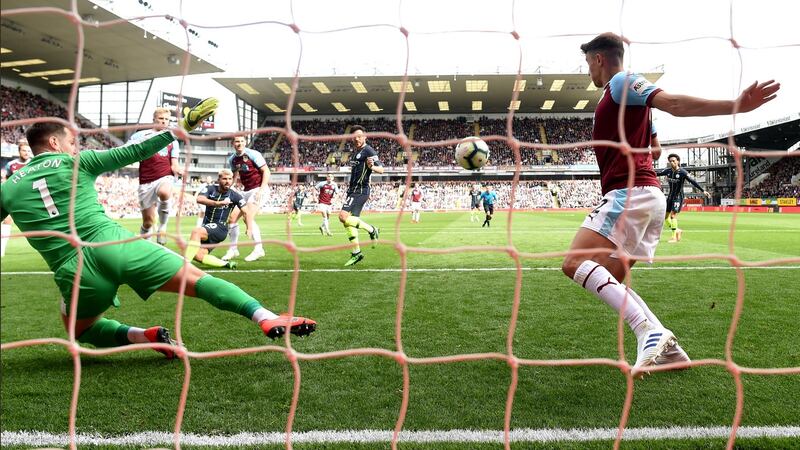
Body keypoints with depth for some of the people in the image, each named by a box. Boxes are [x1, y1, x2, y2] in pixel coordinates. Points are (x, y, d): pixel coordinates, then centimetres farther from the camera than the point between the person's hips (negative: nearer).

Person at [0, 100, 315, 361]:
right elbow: (133, 152, 7)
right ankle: (267, 318, -23)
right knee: (197, 279, -2)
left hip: (73, 269, 2)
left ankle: (140, 336, 0)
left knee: (81, 330, 29)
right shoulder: (76, 162, 9)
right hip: (112, 244, -2)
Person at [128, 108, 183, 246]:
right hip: (146, 182, 0)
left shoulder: (172, 140, 17)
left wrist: (178, 169, -9)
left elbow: (174, 164, 14)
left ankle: (163, 227, -17)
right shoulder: (142, 135, 8)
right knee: (148, 222, 3)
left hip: (165, 177, 0)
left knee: (164, 193, -37)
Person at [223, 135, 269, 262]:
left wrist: (261, 190, -19)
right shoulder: (232, 159, 5)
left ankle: (258, 249, -10)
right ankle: (233, 249, 19)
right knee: (232, 217, 4)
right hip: (246, 191, 7)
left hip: (258, 189, -7)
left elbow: (266, 171, -12)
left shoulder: (253, 154, -13)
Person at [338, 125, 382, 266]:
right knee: (350, 220, 7)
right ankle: (356, 252, 12)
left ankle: (371, 230, -7)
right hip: (353, 190, 9)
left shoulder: (368, 151, -10)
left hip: (360, 191, -9)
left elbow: (381, 170, -18)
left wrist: (372, 166, -38)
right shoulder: (356, 152, 19)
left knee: (344, 216, -21)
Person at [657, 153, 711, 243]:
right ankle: (677, 230, 26)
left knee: (673, 215, -17)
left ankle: (674, 237, -11)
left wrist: (703, 191, -25)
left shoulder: (682, 172, -15)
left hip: (678, 196, -6)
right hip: (670, 195, 6)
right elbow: (657, 174, 9)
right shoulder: (668, 171, 0)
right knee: (665, 216, 6)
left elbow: (692, 181, -19)